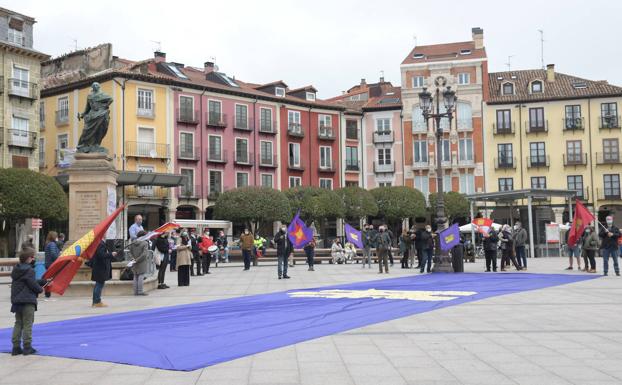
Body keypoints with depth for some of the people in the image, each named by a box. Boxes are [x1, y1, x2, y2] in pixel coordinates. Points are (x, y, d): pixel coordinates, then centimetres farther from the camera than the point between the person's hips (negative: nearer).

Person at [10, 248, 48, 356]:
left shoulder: (16, 269, 13)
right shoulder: (29, 270, -14)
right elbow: (33, 284, -16)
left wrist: (44, 281, 21)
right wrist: (40, 289, 4)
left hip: (16, 301, 8)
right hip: (27, 301, -8)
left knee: (18, 324, 13)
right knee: (28, 324, 0)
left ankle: (16, 347, 13)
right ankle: (27, 347, 2)